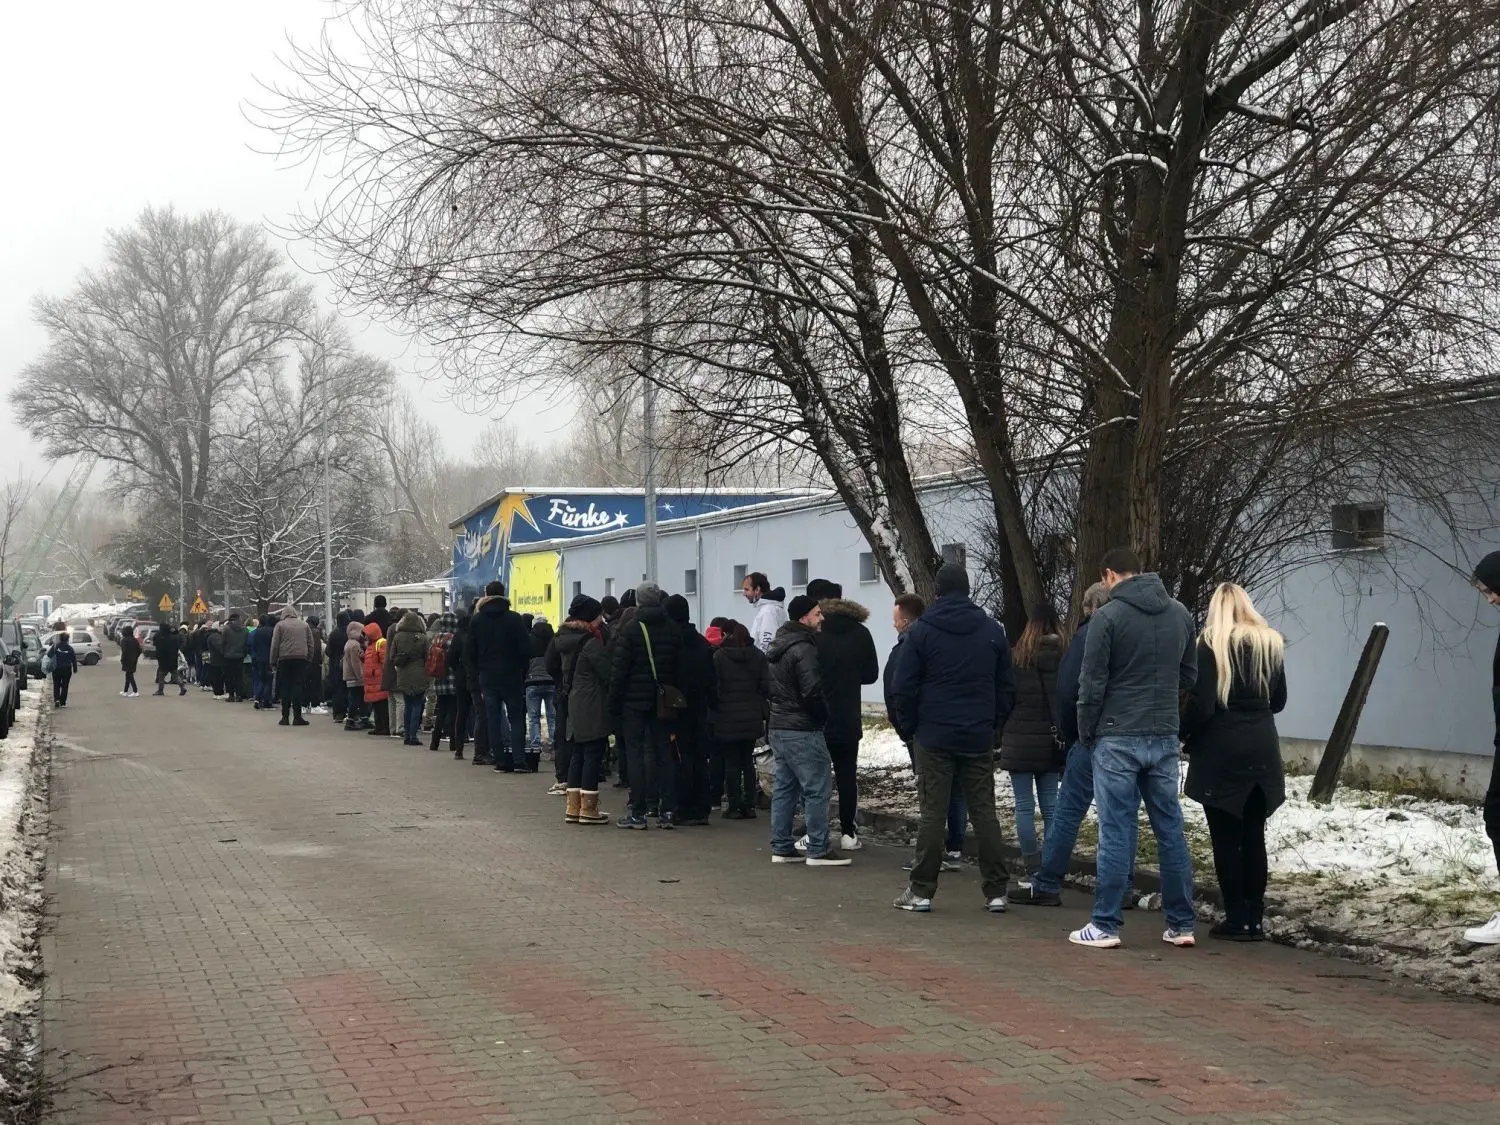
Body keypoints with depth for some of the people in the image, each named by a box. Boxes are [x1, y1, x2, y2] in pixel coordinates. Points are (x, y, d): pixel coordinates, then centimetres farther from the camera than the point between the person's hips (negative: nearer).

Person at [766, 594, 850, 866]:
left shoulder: (779, 647, 15)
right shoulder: (804, 649, -17)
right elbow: (812, 691, -23)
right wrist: (824, 714, -7)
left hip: (778, 728, 10)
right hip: (802, 731, -10)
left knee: (784, 788, 12)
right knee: (817, 790, -5)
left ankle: (782, 847, 15)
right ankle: (819, 850, -4)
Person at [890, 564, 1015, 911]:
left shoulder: (921, 631, -3)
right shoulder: (993, 631, 6)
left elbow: (903, 688, -5)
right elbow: (1007, 687, 6)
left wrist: (908, 727, 6)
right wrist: (995, 726, 13)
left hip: (934, 737, -2)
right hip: (979, 739, 2)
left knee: (933, 813, 1)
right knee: (984, 811, 6)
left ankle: (921, 891, 2)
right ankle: (996, 891, 7)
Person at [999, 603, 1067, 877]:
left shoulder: (1014, 656, -3)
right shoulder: (1060, 656, -5)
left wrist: (1000, 734, 10)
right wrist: (1062, 738, -1)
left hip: (1018, 741, -1)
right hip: (1048, 741, 1)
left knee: (1024, 805, 3)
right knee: (1050, 804, 6)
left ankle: (1032, 863, 2)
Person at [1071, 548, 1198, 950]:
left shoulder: (1108, 617, -10)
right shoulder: (1180, 613, 7)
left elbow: (1092, 684, -9)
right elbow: (1190, 676, 12)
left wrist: (1086, 733, 4)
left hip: (1118, 739, -5)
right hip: (1165, 738, 5)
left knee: (1116, 832, -2)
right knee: (1171, 829, 9)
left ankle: (1105, 925, 2)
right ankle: (1181, 924, 13)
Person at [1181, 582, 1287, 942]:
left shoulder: (1211, 644, -10)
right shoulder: (1271, 643, 8)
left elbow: (1201, 705, -14)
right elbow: (1278, 700, 16)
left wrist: (1182, 733, 2)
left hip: (1221, 750, -5)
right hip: (1263, 750, 5)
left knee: (1226, 837, 1)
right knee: (1253, 836, 10)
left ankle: (1237, 919, 0)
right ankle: (1255, 917, 11)